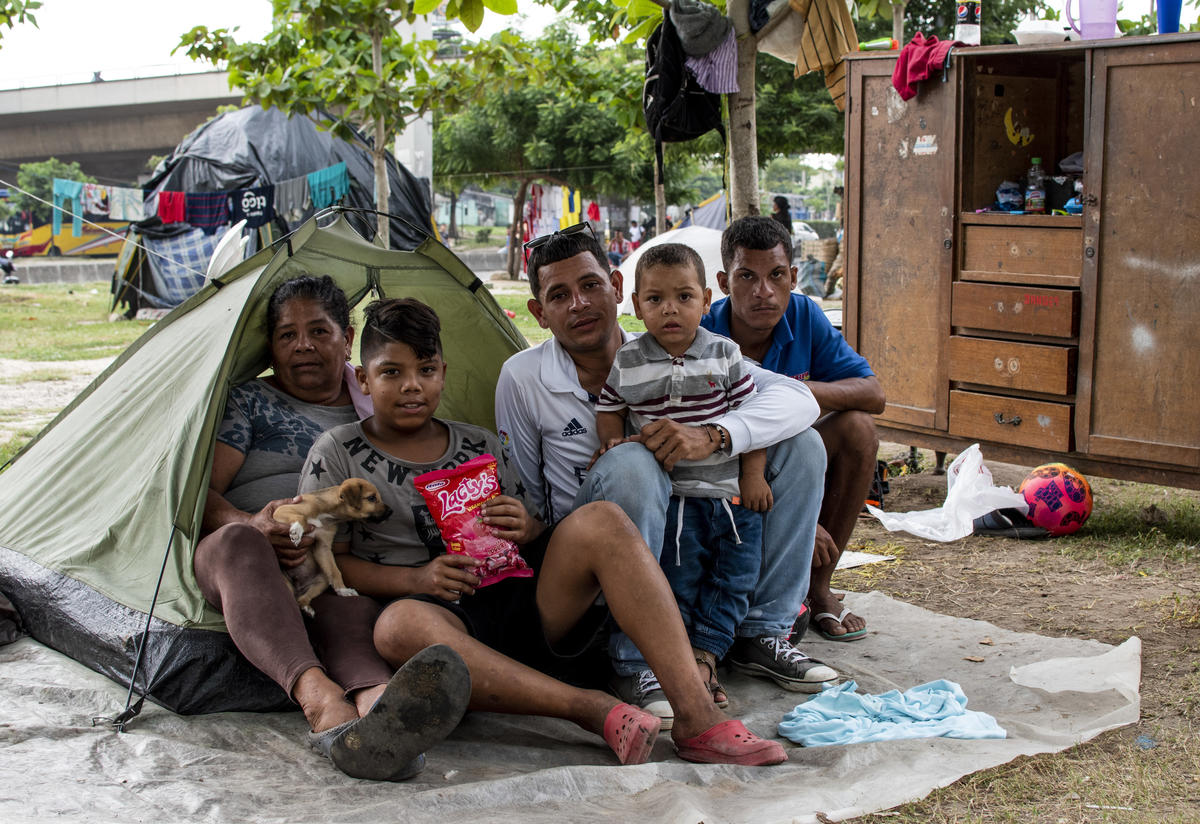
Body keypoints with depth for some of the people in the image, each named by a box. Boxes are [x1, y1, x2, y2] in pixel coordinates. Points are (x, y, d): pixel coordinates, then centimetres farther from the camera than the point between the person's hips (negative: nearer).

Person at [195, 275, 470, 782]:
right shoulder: (247, 402, 15)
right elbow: (201, 493, 3)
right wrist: (252, 524, -20)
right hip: (237, 563, -1)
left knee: (347, 602, -38)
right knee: (238, 542, -40)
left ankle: (375, 703, -73)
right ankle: (319, 699, -63)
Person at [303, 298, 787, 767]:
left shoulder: (480, 447, 20)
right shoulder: (338, 453, 9)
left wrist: (526, 529, -4)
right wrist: (416, 578, -12)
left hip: (523, 601, 4)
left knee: (600, 521, -22)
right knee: (400, 625, -40)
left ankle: (699, 718, -32)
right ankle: (593, 710, -38)